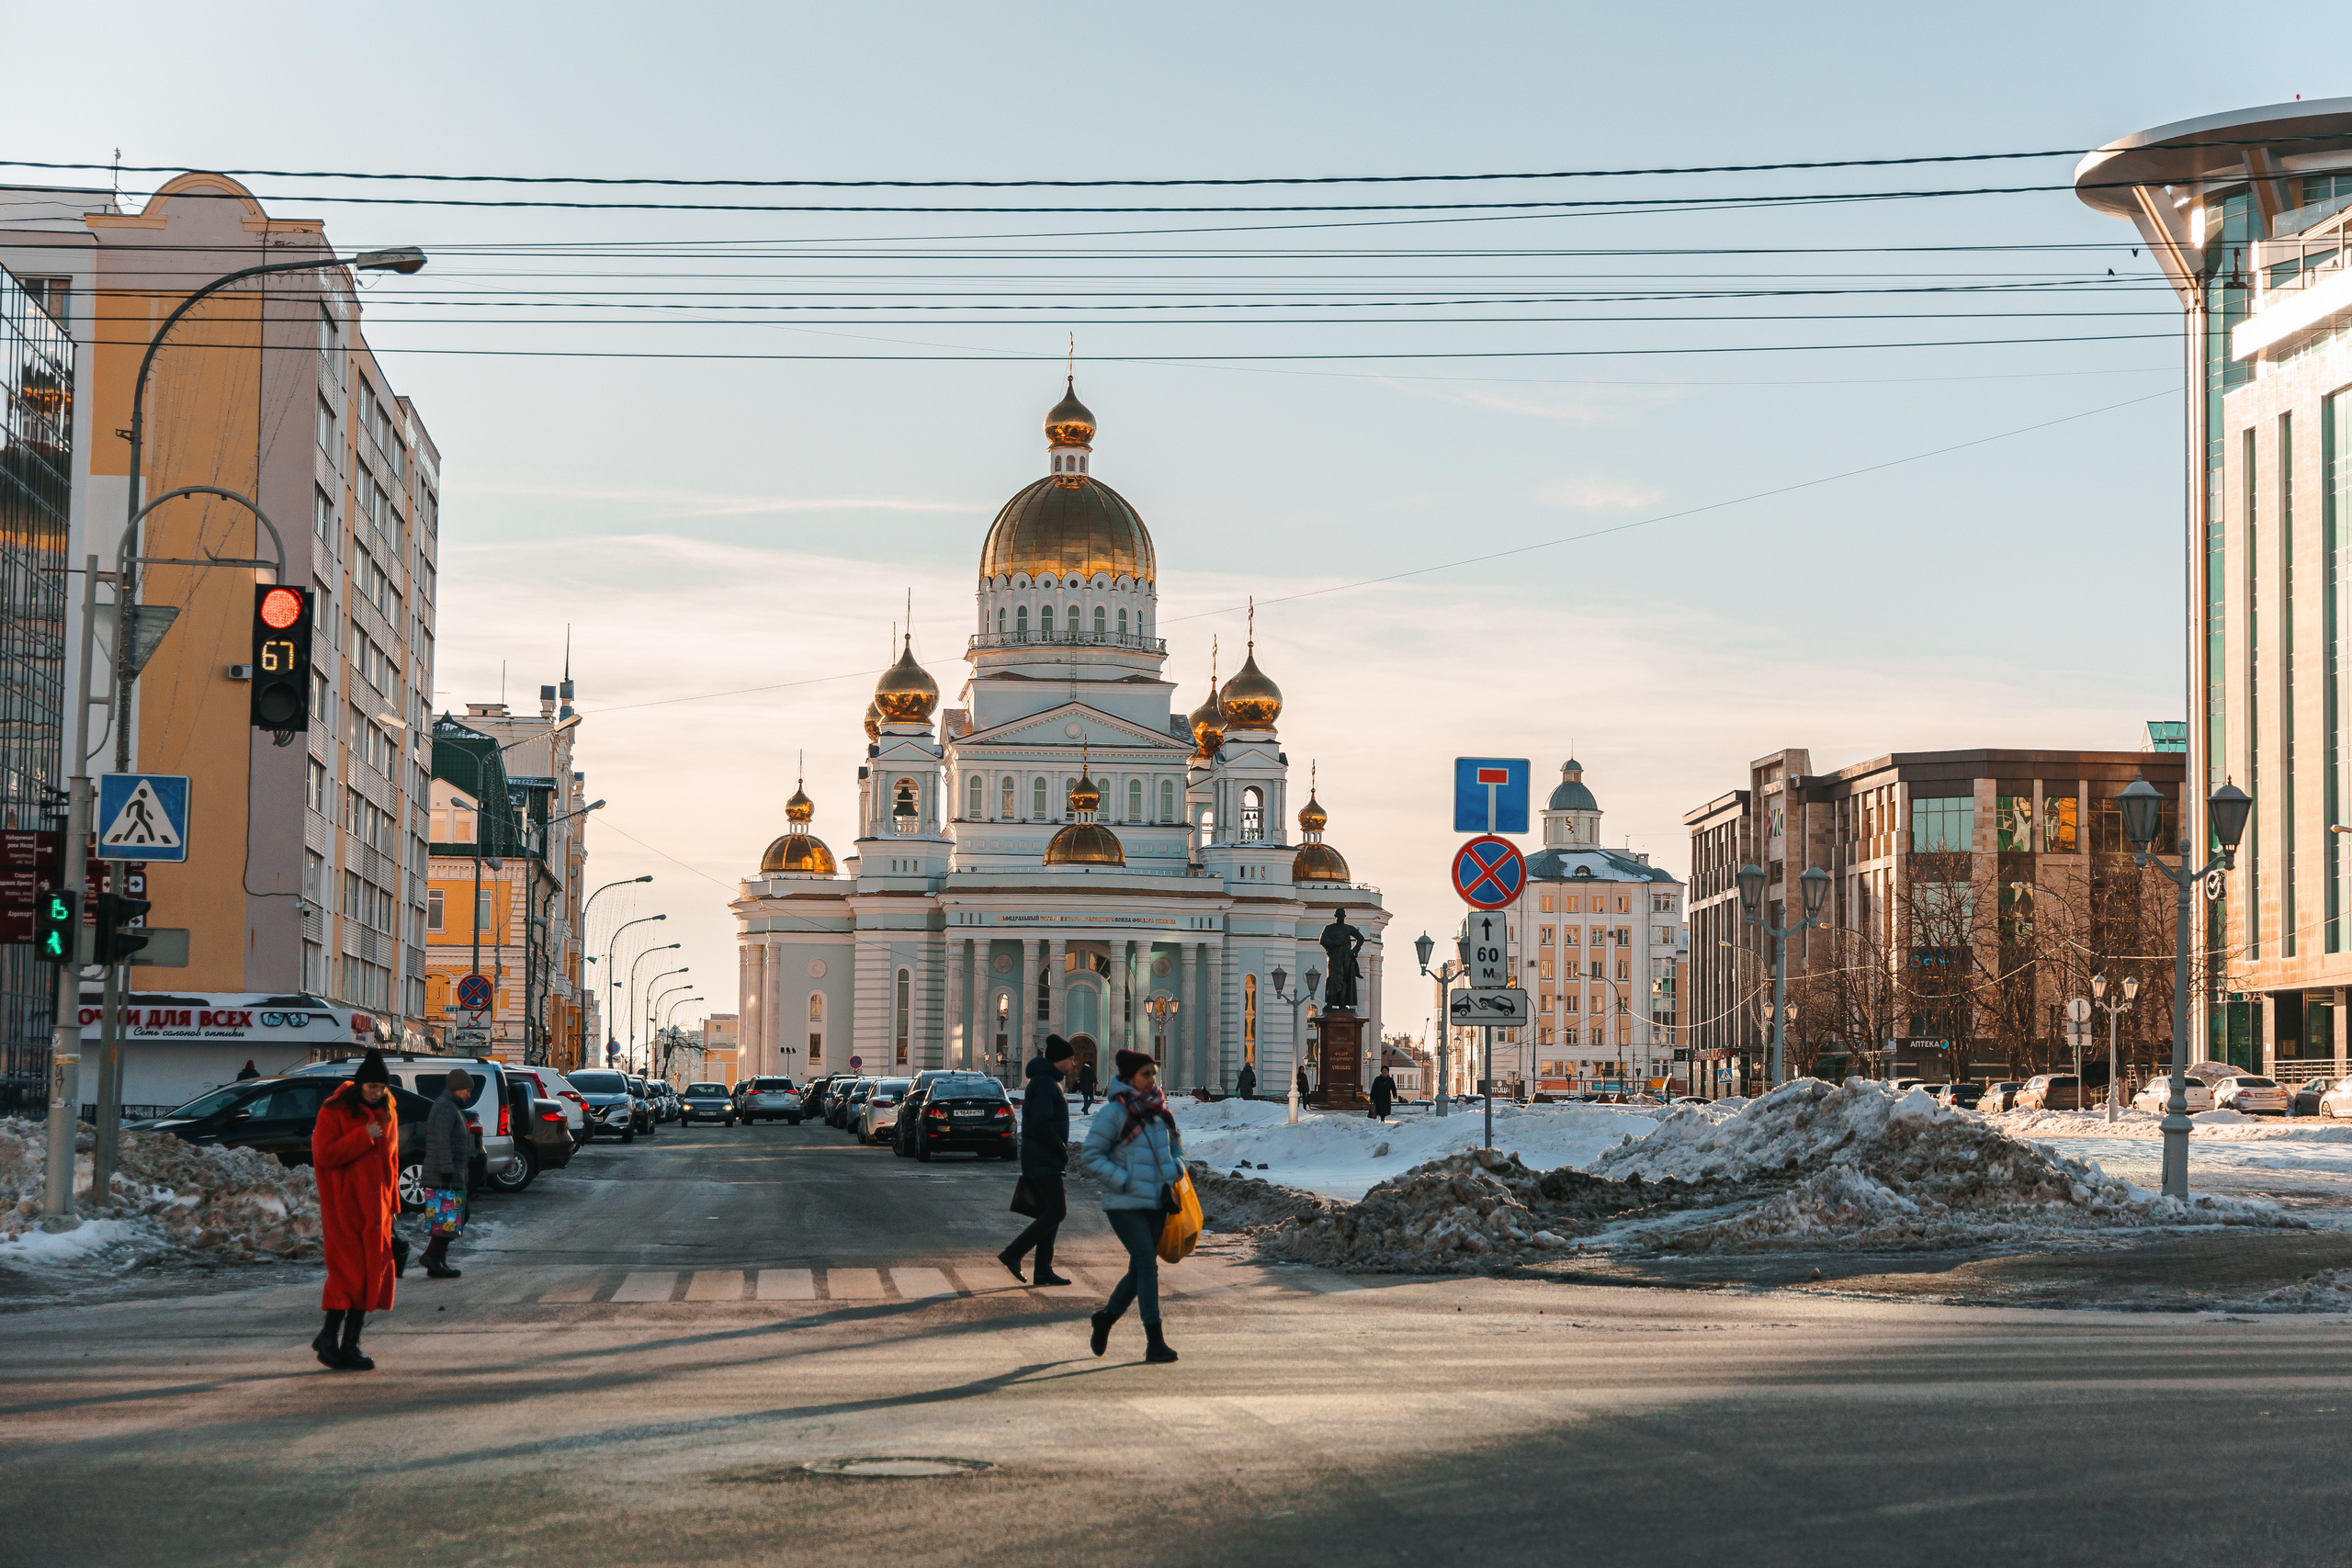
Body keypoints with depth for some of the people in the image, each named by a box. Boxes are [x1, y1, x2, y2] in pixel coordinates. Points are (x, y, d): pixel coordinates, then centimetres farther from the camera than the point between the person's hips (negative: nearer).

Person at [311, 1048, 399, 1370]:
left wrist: (392, 1205, 16)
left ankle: (350, 1346, 10)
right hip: (343, 1207, -6)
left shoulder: (387, 1114, 12)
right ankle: (329, 1337, 3)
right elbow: (324, 1155, -16)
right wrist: (364, 1136, -19)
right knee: (347, 1272, -9)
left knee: (371, 1274, 4)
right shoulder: (335, 1111, -6)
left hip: (375, 1208, 6)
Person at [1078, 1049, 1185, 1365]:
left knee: (1140, 1269, 12)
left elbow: (1175, 1146, 24)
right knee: (1148, 1266, -14)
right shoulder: (1113, 1113, -10)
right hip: (1125, 1205, -7)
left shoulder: (1160, 1111, 9)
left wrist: (1175, 1173, 5)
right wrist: (1124, 1182, -17)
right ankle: (1154, 1342, -12)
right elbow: (1090, 1156, -11)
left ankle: (1106, 1317, 36)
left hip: (1156, 1203, 7)